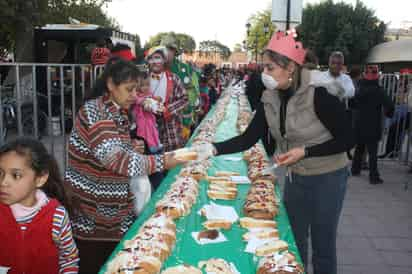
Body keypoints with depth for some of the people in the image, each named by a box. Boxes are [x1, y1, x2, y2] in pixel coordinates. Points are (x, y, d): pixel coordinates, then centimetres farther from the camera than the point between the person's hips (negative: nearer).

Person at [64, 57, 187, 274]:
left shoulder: (120, 113, 6)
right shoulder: (93, 111, -19)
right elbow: (113, 158, -31)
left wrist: (132, 148, 0)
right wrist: (161, 162, -29)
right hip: (91, 215, -7)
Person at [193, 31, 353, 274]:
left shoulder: (319, 94, -23)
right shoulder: (270, 99, -6)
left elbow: (346, 140, -17)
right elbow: (248, 139, -7)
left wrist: (304, 151, -25)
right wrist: (213, 149, -19)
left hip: (327, 178, -5)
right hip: (295, 177, 6)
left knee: (323, 246, 9)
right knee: (294, 242, 19)